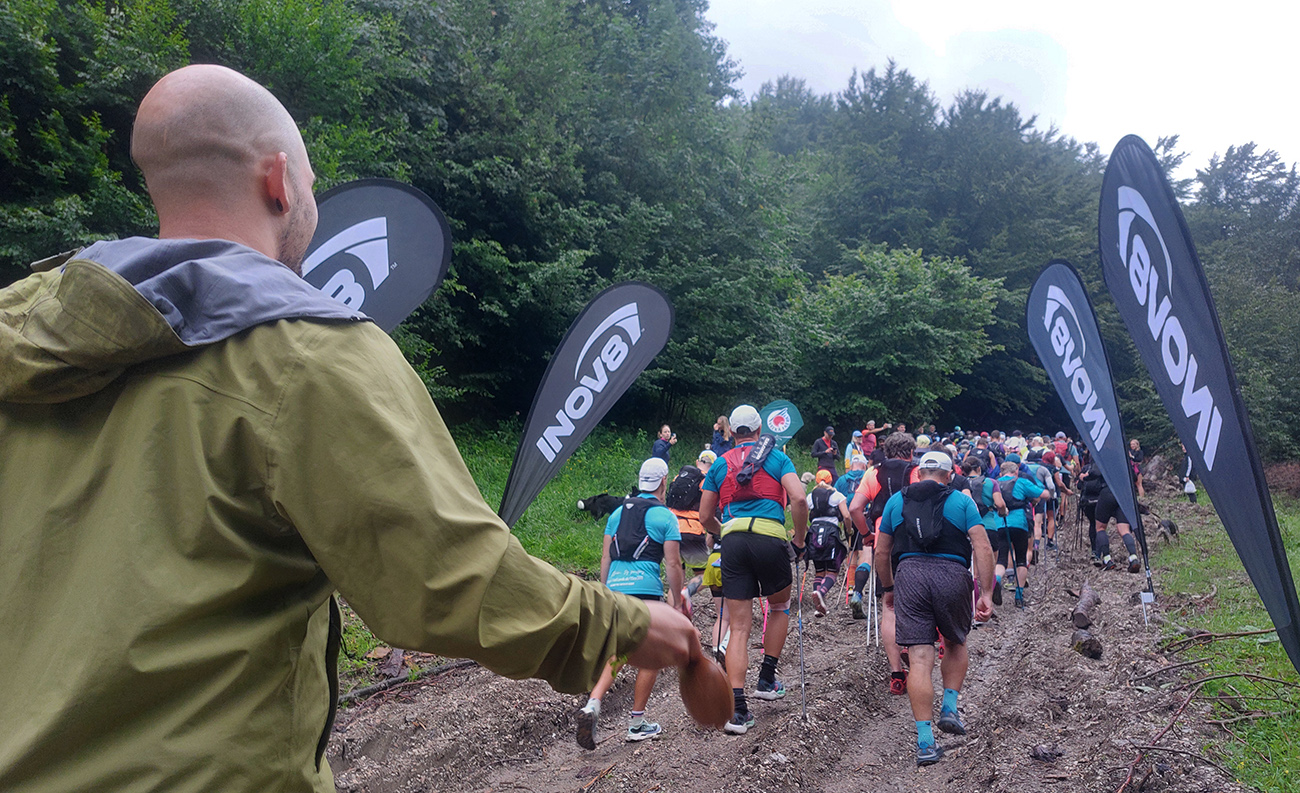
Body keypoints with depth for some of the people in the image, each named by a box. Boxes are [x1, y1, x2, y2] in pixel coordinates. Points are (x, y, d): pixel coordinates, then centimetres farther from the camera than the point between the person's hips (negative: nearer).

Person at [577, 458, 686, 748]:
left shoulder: (618, 512, 15)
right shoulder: (665, 516, 2)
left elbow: (605, 557, 15)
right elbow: (672, 564, -2)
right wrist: (677, 602, 6)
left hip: (615, 587, 5)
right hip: (646, 590, -5)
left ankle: (592, 704, -11)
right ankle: (637, 723, 14)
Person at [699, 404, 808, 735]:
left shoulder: (720, 464, 18)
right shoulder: (777, 457, 11)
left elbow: (705, 516, 17)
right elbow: (798, 499, -5)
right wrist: (800, 539, 6)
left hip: (733, 541, 2)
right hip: (770, 539, -2)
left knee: (738, 627, 4)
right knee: (780, 607, 25)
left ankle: (736, 708, -4)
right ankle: (767, 680, 24)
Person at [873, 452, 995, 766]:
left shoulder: (896, 501, 17)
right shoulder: (962, 501, 12)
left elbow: (881, 553, 17)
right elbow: (982, 548, 0)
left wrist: (888, 588, 30)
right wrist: (986, 594, -1)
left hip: (910, 574, 1)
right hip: (953, 575, 0)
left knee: (920, 658, -2)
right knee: (955, 644, 26)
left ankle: (925, 742, -5)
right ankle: (950, 708, 16)